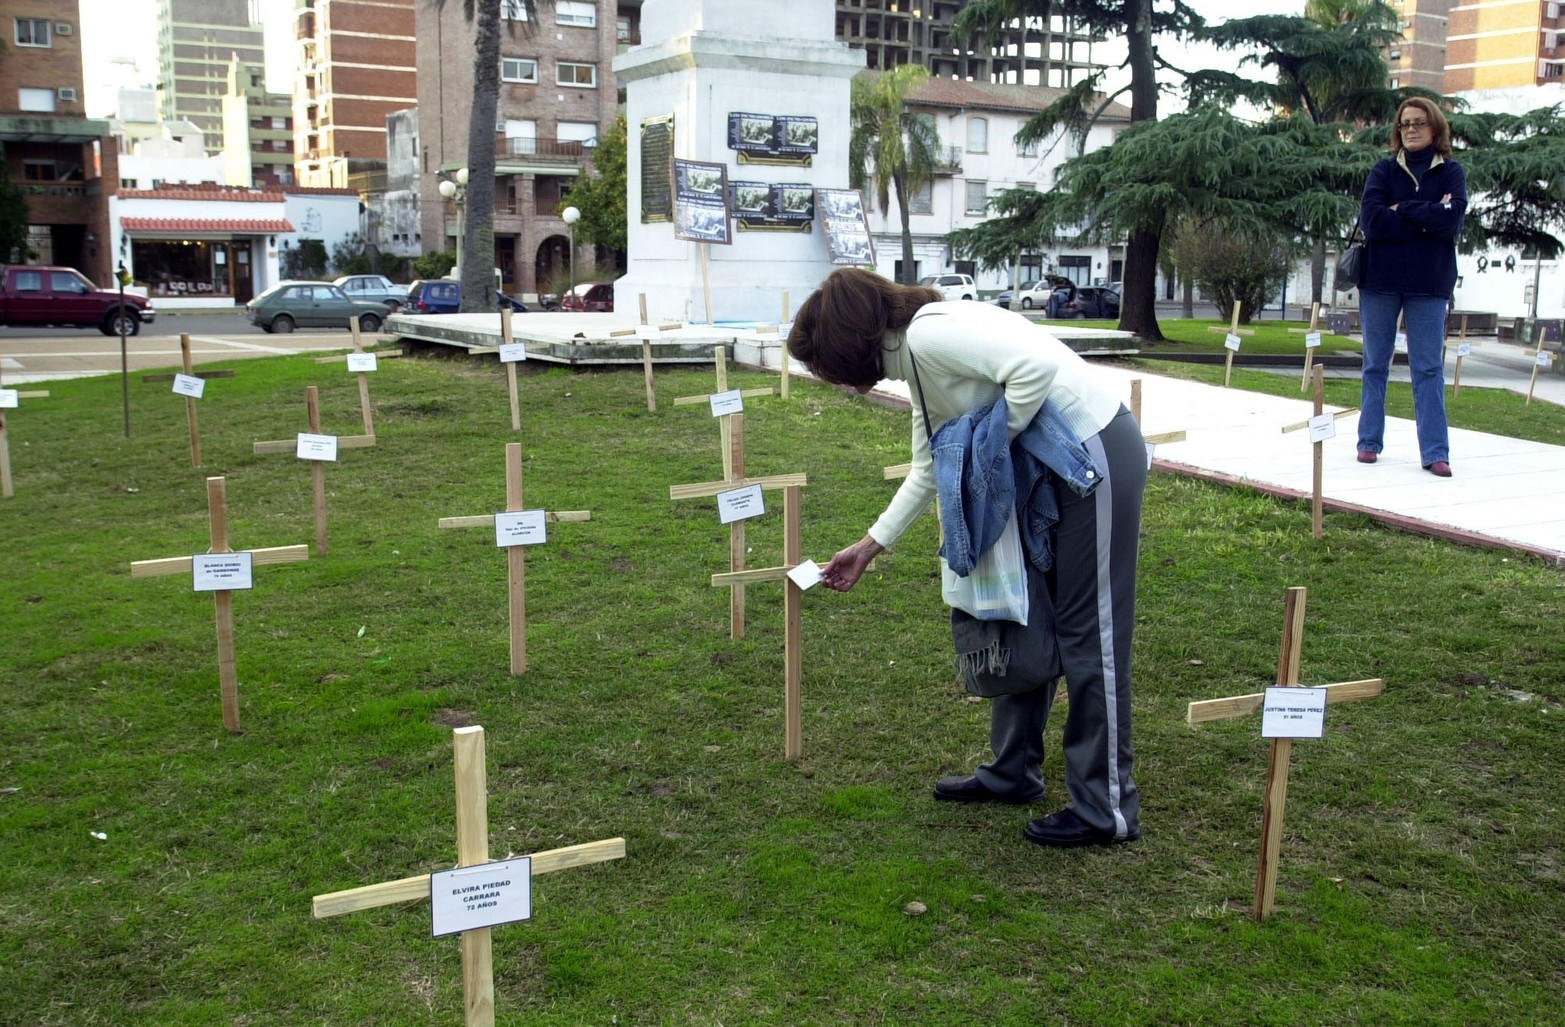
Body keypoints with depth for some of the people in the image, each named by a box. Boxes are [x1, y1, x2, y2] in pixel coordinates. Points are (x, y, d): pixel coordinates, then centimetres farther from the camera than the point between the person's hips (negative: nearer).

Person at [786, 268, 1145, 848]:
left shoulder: (928, 335, -18)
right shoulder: (915, 364, 12)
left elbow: (1036, 366, -30)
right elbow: (929, 471, 20)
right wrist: (868, 548, 22)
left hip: (1099, 456, -10)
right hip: (1055, 470, 10)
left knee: (1088, 633, -3)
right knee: (1025, 616, 16)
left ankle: (1107, 810, 8)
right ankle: (1013, 771, 31)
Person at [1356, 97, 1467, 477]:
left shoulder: (1451, 172, 5)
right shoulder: (1384, 169, 4)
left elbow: (1451, 219, -13)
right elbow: (1370, 220, -12)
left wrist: (1401, 210, -10)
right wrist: (1426, 221, -12)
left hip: (1429, 284, -1)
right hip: (1380, 279, 1)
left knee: (1429, 369, -1)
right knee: (1375, 365, 8)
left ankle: (1435, 451, -1)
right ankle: (1369, 442, 16)